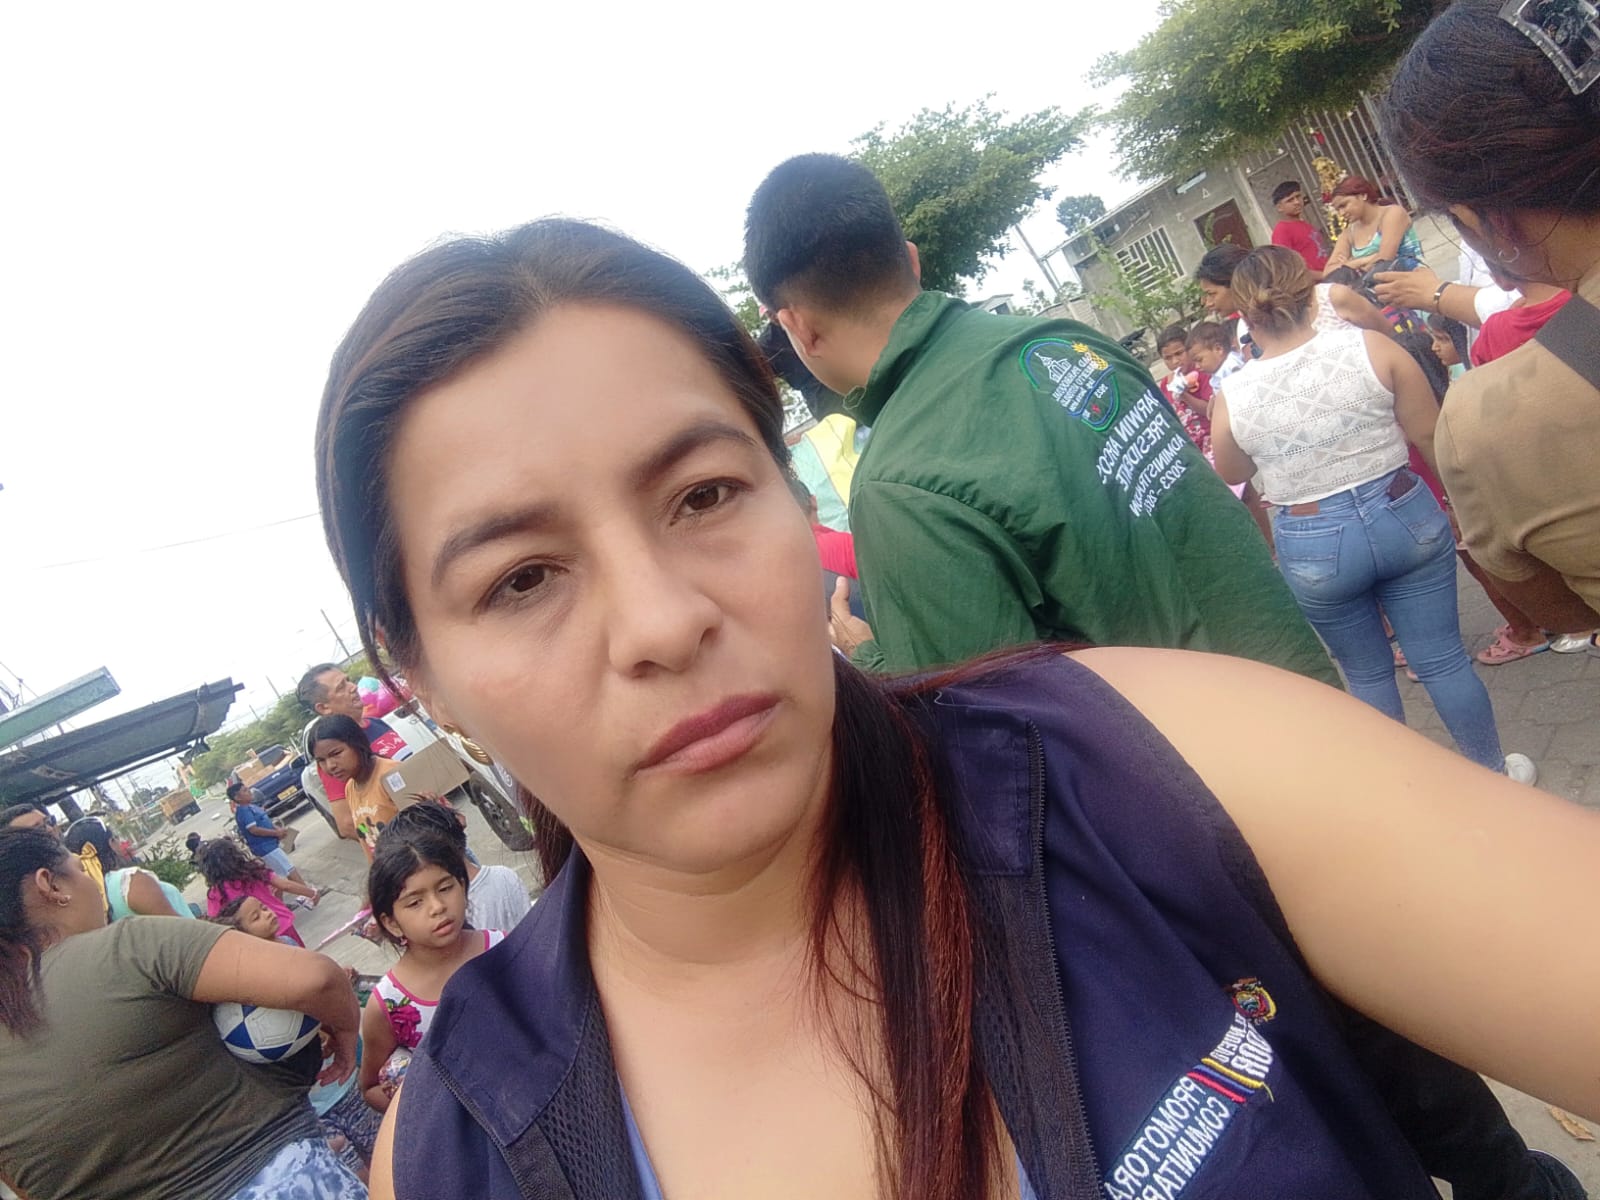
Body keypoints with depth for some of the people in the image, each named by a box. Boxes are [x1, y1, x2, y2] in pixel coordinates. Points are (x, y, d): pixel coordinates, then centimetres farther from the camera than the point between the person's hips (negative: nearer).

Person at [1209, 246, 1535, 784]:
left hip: (1313, 546, 0)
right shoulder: (1370, 347, -11)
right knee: (1443, 659, 15)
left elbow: (1232, 475, 7)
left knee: (1367, 674, 20)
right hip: (1403, 515, 1)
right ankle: (1495, 772, 34)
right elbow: (1431, 438, -3)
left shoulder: (1231, 399, -11)